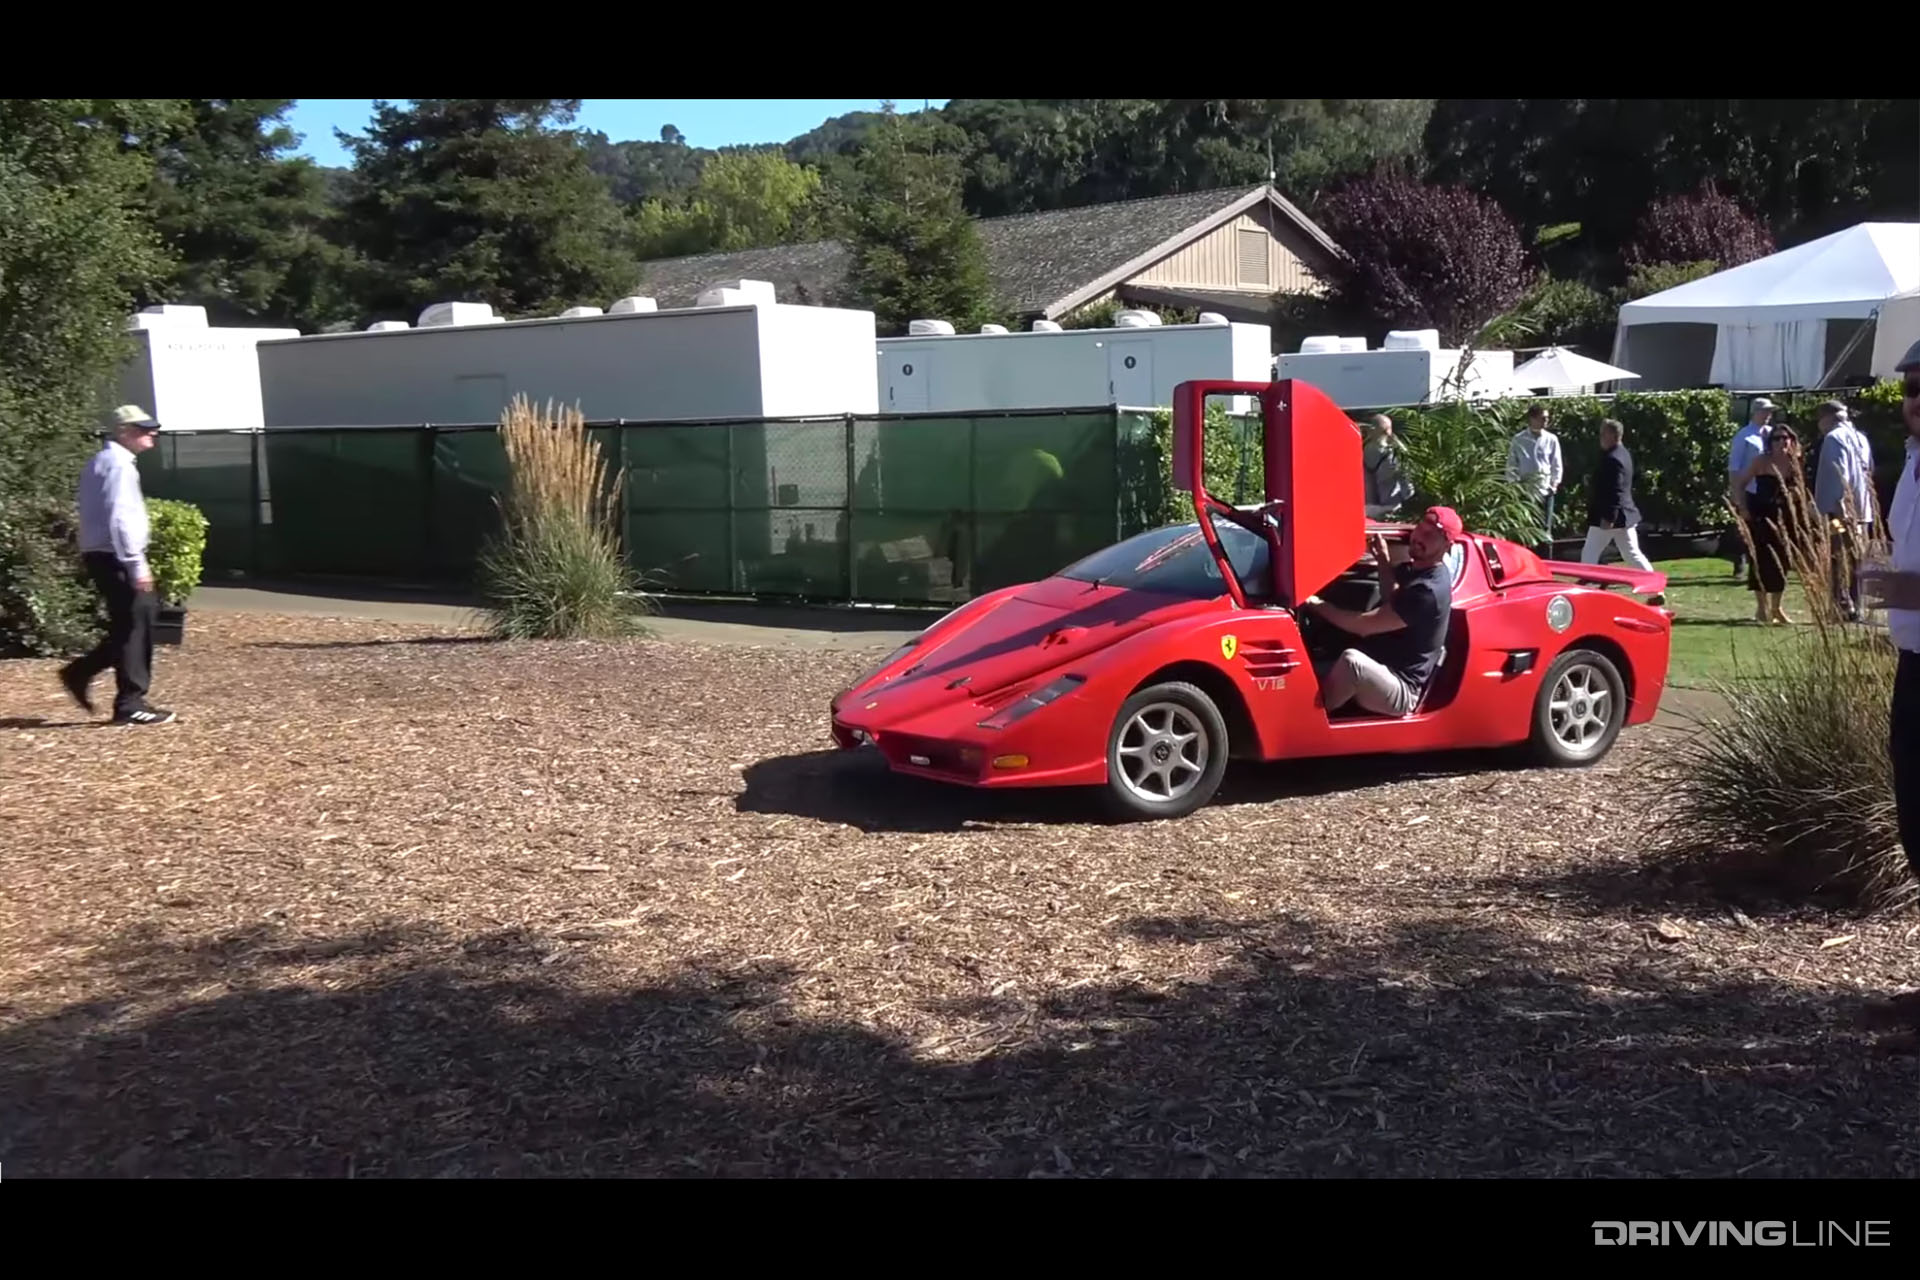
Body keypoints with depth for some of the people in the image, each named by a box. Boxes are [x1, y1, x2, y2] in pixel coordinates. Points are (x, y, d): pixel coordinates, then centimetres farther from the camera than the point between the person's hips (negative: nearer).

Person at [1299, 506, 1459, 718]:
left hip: (1401, 691, -10)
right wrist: (1384, 560, 1)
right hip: (1382, 672, 10)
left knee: (1351, 660, -36)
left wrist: (1317, 605, -14)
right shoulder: (1414, 568, 7)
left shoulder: (1428, 590, -23)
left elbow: (1365, 625, -24)